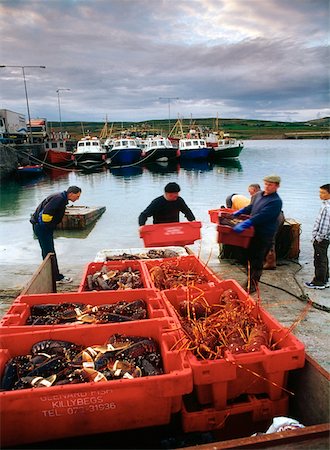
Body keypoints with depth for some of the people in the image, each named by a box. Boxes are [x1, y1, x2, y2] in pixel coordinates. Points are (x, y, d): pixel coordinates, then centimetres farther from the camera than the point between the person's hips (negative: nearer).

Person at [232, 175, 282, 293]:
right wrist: (239, 212, 19)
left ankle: (253, 285, 13)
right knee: (250, 257, 18)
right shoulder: (259, 194, 7)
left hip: (264, 235, -8)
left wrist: (244, 224, -35)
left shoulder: (275, 202, -19)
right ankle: (250, 280, 34)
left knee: (257, 261, 1)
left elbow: (261, 216, -29)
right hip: (253, 232, 8)